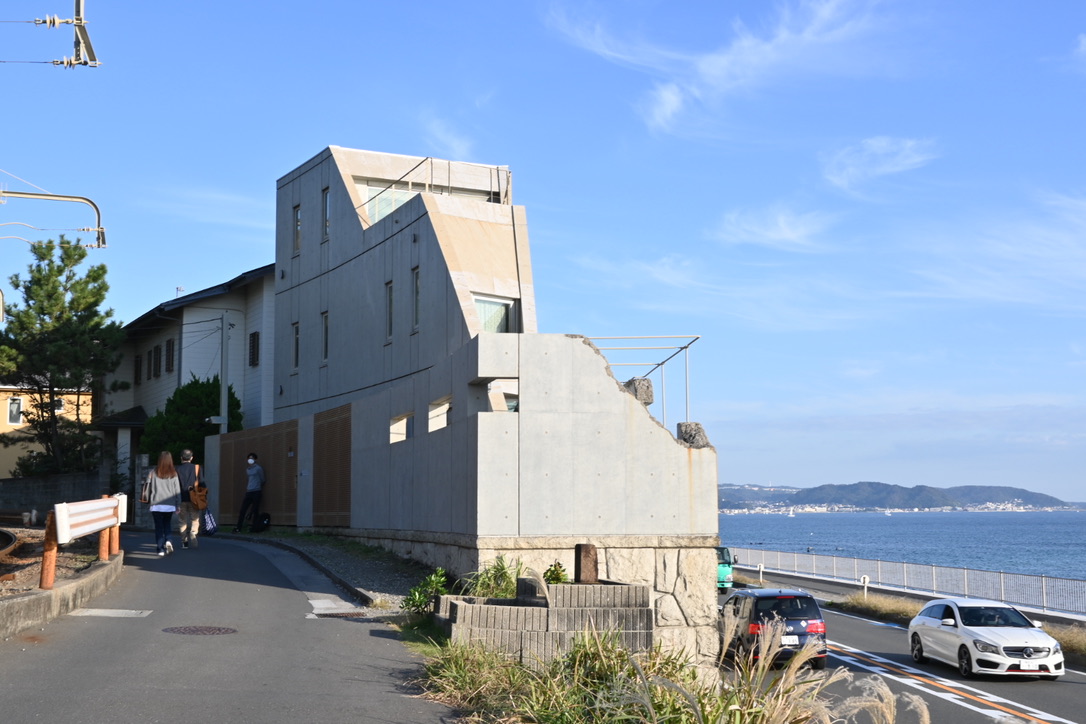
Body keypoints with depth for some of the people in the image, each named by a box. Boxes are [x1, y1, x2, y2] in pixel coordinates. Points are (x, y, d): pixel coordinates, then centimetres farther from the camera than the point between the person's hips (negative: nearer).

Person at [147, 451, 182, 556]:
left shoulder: (153, 473, -3)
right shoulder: (173, 474, -1)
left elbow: (147, 487, 0)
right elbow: (177, 490, 1)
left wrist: (147, 501, 13)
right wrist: (178, 505, 8)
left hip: (156, 505, -1)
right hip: (170, 505, 1)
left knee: (158, 527, 4)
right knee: (167, 524, 17)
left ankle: (161, 548, 0)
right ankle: (168, 541, -6)